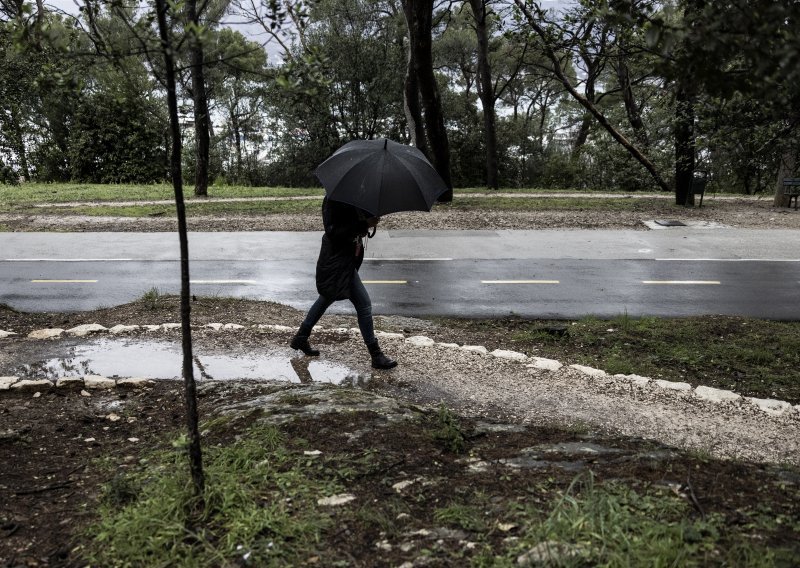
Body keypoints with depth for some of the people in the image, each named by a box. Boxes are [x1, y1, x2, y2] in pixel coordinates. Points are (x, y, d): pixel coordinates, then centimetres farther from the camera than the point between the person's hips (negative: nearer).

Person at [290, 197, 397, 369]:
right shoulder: (333, 200, -20)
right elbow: (333, 232, -26)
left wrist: (370, 220, -9)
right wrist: (364, 225, -31)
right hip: (338, 260, -10)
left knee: (327, 297, 23)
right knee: (363, 303, -8)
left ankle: (300, 338, 39)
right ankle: (376, 355, 1)